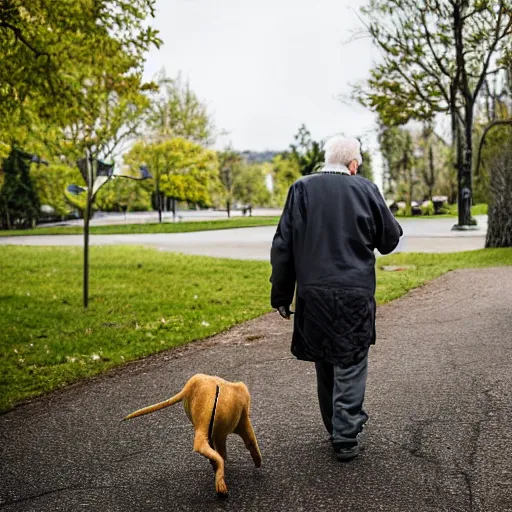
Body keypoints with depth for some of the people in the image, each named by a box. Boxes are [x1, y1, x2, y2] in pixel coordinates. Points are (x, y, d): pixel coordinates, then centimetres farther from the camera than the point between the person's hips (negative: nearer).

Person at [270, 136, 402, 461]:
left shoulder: (301, 190, -2)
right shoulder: (365, 190, -4)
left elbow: (283, 246, -3)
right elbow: (390, 241, 5)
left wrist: (281, 295, 3)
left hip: (314, 294, 2)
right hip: (355, 293, -2)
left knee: (325, 363, 16)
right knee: (351, 365, 6)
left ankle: (337, 427, 30)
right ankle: (345, 437, 5)